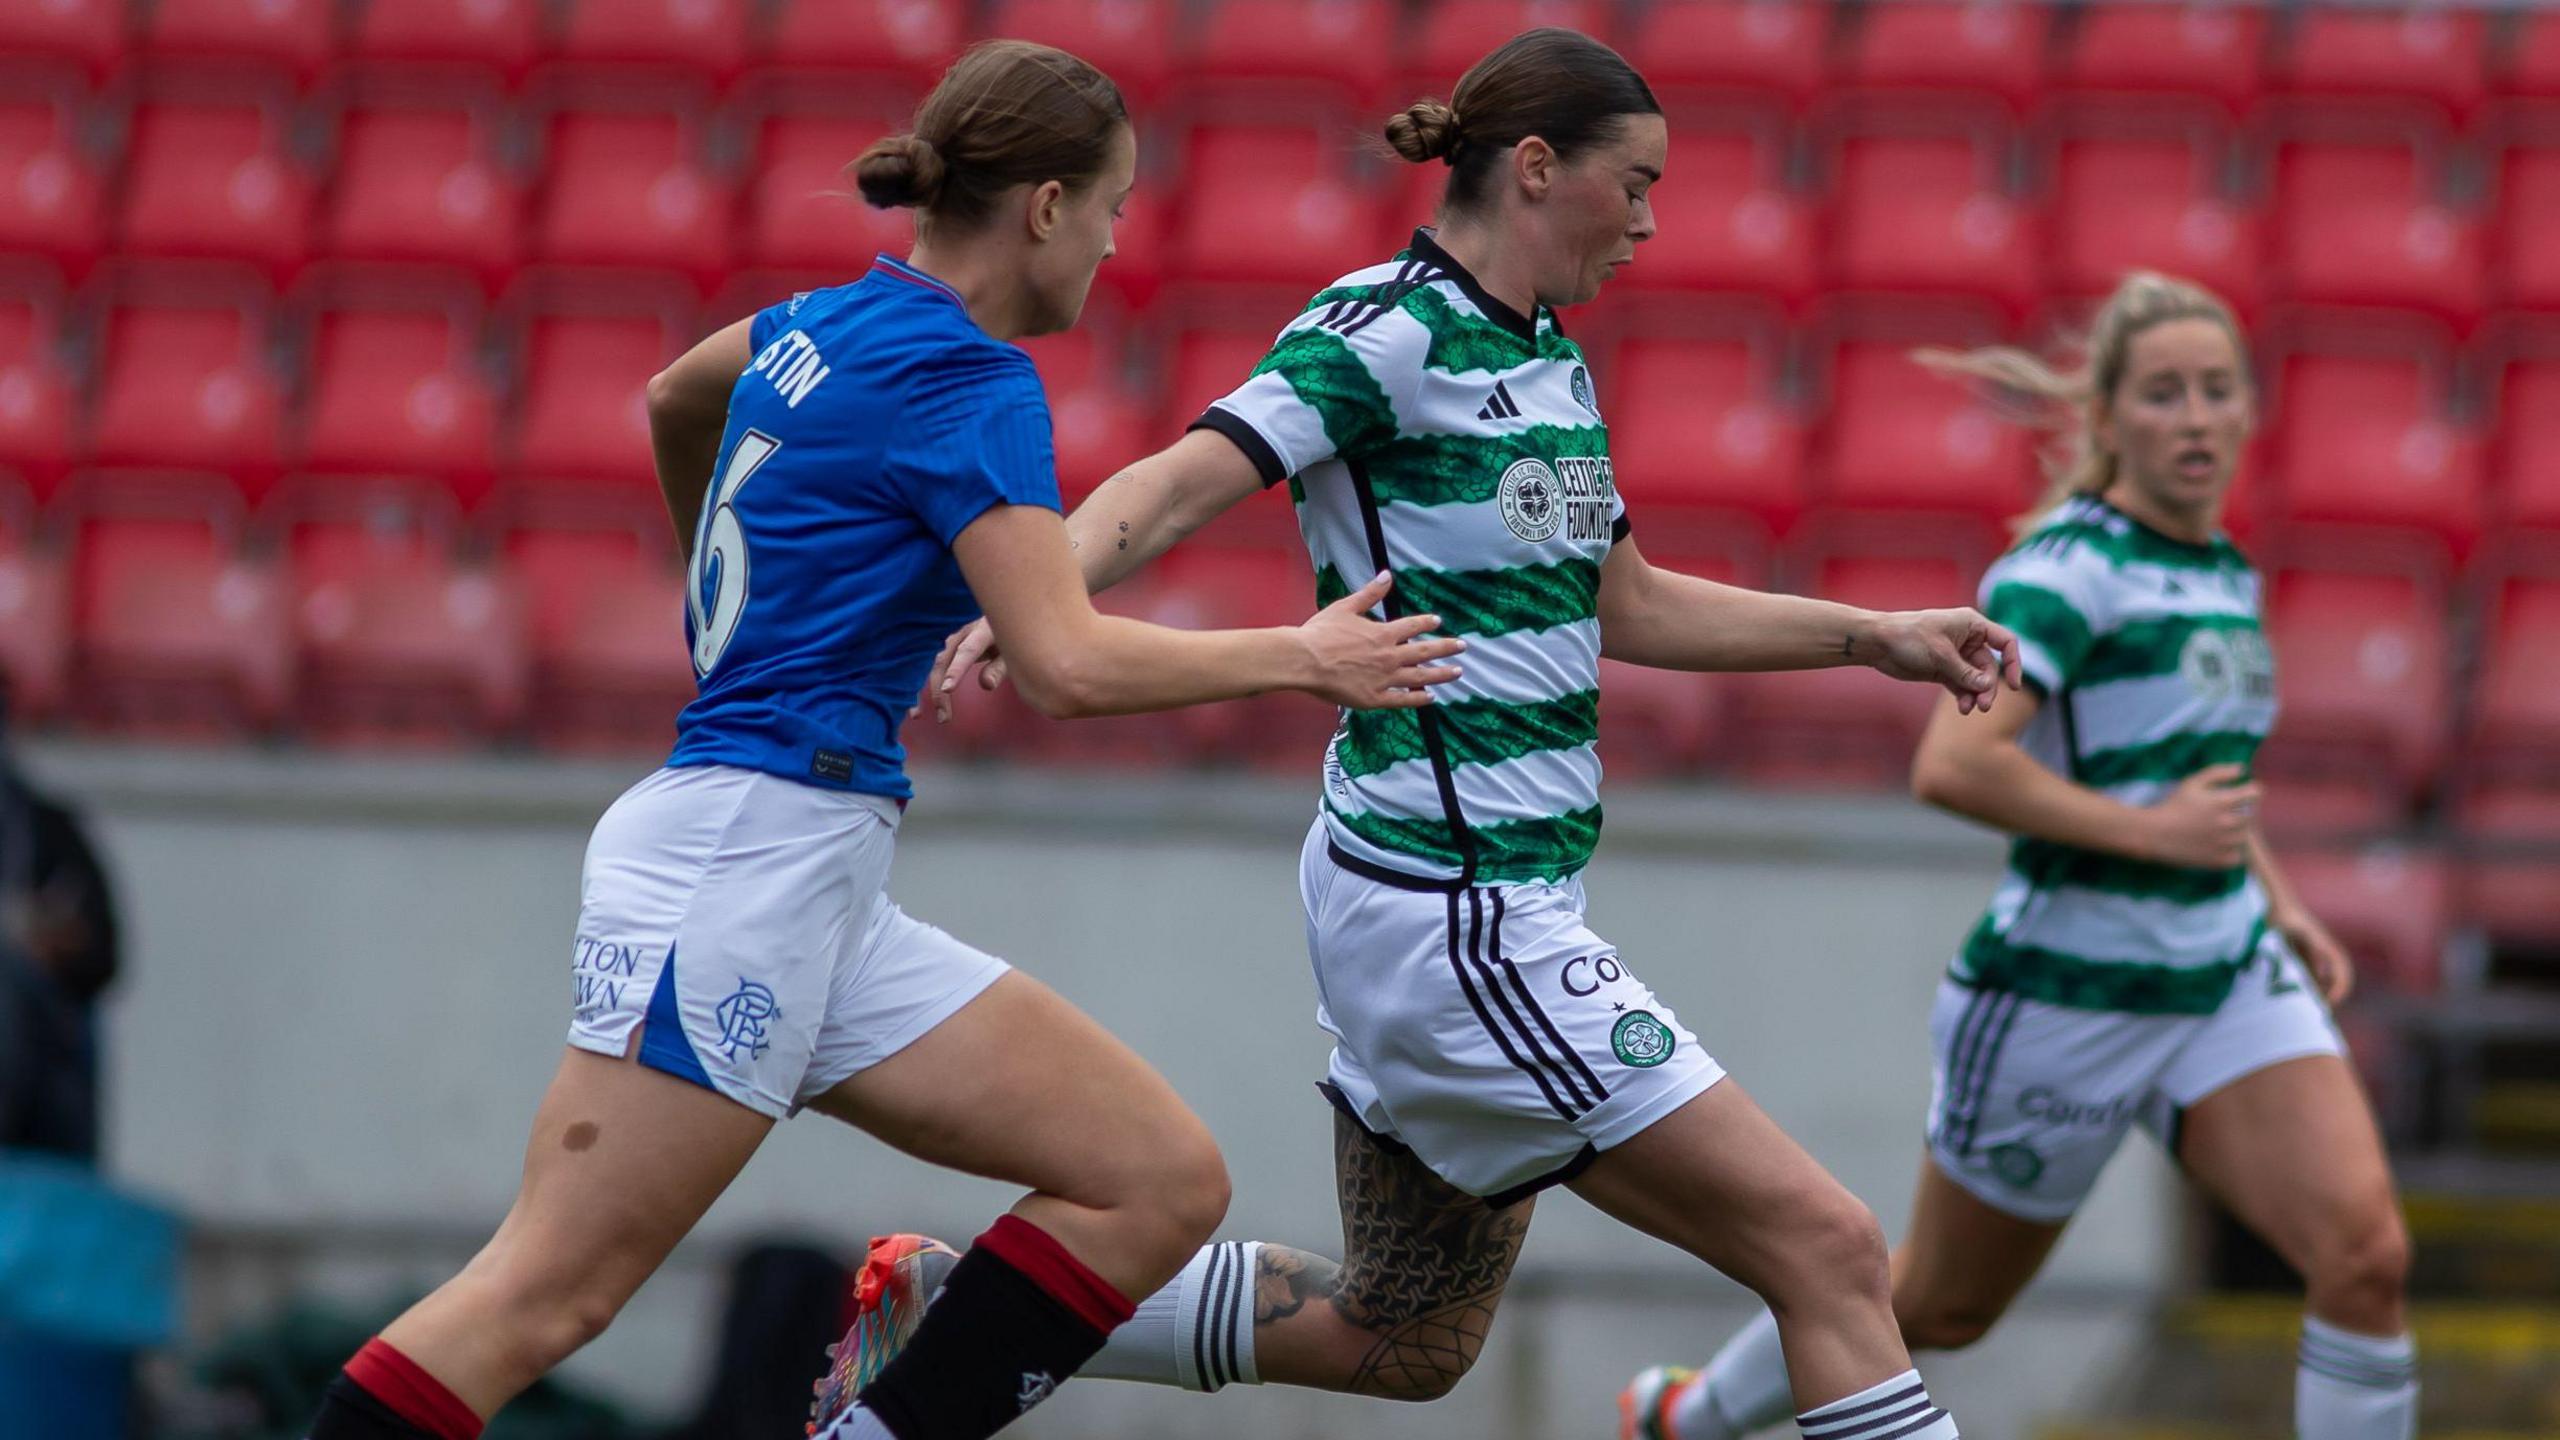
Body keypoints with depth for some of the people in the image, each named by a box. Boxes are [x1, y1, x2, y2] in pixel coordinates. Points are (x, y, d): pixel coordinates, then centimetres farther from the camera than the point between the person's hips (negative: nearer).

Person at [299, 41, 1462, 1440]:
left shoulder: (826, 326, 15)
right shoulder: (967, 382, -11)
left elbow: (672, 402, 38)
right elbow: (1069, 665, -21)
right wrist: (1301, 658, -7)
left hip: (825, 902, 10)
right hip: (751, 852, -10)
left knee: (1164, 1184, 2)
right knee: (544, 1297, -12)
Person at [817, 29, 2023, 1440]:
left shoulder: (1547, 362, 14)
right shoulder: (1388, 331, -13)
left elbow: (1630, 606, 27)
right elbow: (1178, 484, -25)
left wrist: (1874, 635, 23)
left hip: (1488, 901, 10)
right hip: (1449, 910, -10)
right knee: (1823, 1245, -11)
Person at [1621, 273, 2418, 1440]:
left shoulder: (2227, 575, 9)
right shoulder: (2071, 568, -17)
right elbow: (1950, 766, -31)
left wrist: (2277, 902, 14)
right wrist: (2152, 830, -25)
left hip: (2229, 983, 6)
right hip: (2064, 990, -6)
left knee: (2366, 1254, -16)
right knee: (1940, 1307, 13)